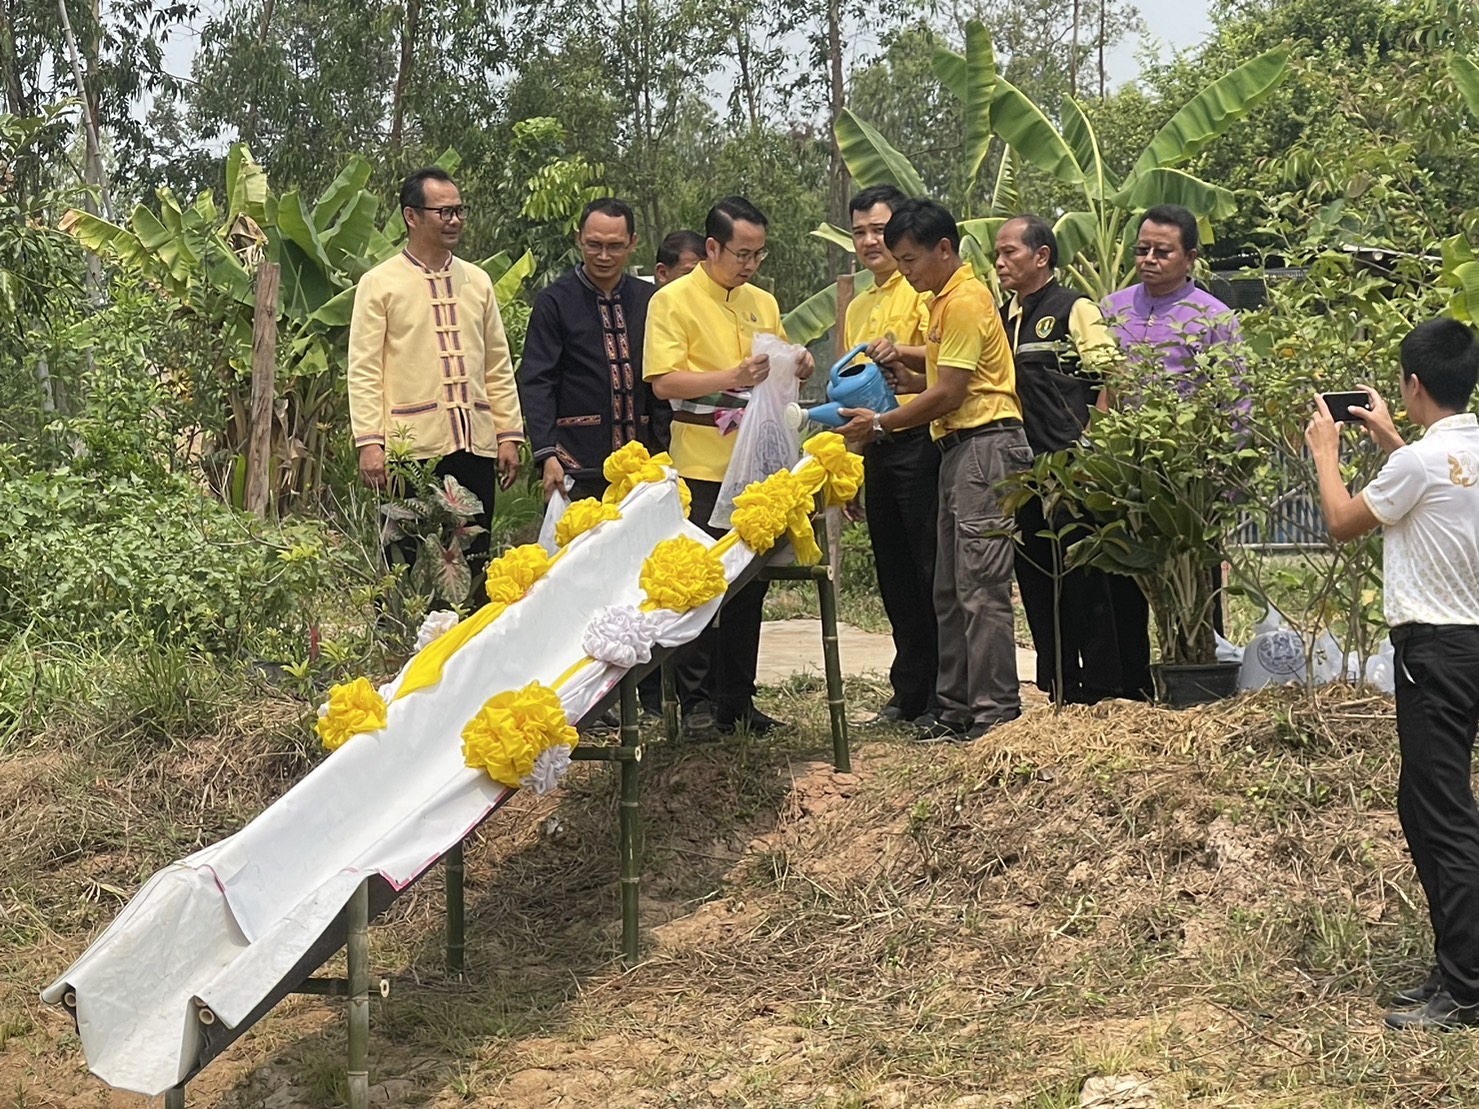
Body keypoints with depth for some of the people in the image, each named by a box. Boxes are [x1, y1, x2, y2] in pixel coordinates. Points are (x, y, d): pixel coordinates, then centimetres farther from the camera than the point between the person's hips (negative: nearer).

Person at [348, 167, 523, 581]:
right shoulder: (379, 283, 0)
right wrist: (369, 441, -12)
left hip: (475, 444, 4)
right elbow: (364, 371, -4)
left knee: (475, 558, 5)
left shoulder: (477, 281, 14)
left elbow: (498, 366, 17)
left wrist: (509, 433, 10)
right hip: (411, 446, -4)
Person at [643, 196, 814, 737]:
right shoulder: (673, 300, -4)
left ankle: (736, 700, 17)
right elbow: (664, 382, -14)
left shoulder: (763, 303, 15)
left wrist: (795, 367, 2)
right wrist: (732, 377, -25)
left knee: (749, 584, 9)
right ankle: (696, 701, 6)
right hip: (702, 468, -6)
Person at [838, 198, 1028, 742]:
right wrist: (903, 377, 8)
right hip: (960, 449, 11)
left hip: (986, 445, -11)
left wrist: (880, 424, -9)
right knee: (949, 589, 11)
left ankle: (996, 712, -9)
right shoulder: (946, 298, 20)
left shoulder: (965, 300, -12)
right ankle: (957, 707, 16)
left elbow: (950, 395, -16)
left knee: (981, 586, -11)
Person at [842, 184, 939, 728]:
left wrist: (902, 352, -32)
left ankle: (945, 697, -2)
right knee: (895, 576, 11)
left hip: (918, 443, -8)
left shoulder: (924, 291, -4)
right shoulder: (859, 307, 22)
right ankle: (909, 693, 17)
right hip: (876, 451, 8)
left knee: (931, 572, -6)